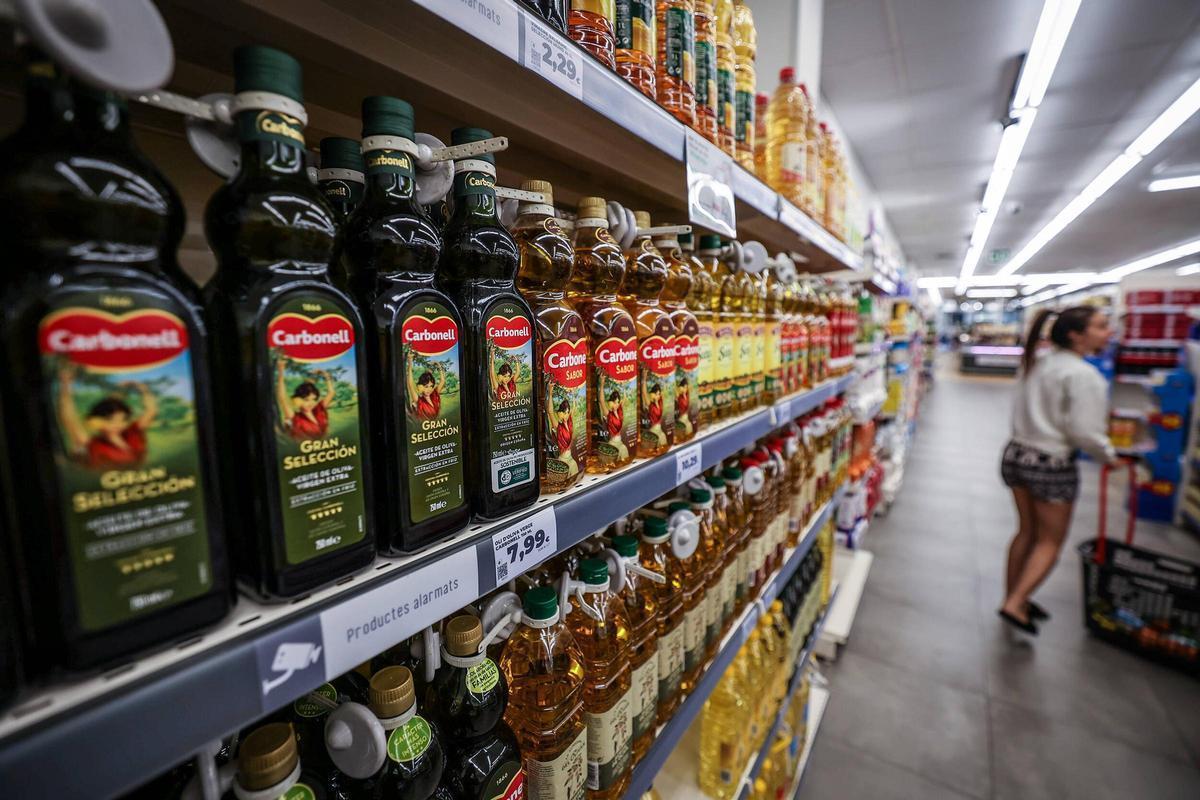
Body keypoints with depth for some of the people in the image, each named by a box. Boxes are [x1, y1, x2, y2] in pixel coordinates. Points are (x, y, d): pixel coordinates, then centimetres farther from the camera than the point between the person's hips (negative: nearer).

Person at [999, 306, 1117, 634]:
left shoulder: (1036, 362, 3)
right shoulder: (1083, 375, -19)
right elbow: (1084, 431, -17)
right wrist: (1108, 456, 0)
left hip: (1017, 454, 7)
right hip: (1052, 465, -7)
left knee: (1026, 532, 20)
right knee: (1050, 542, 10)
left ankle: (1013, 597, 31)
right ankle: (1015, 604, 8)